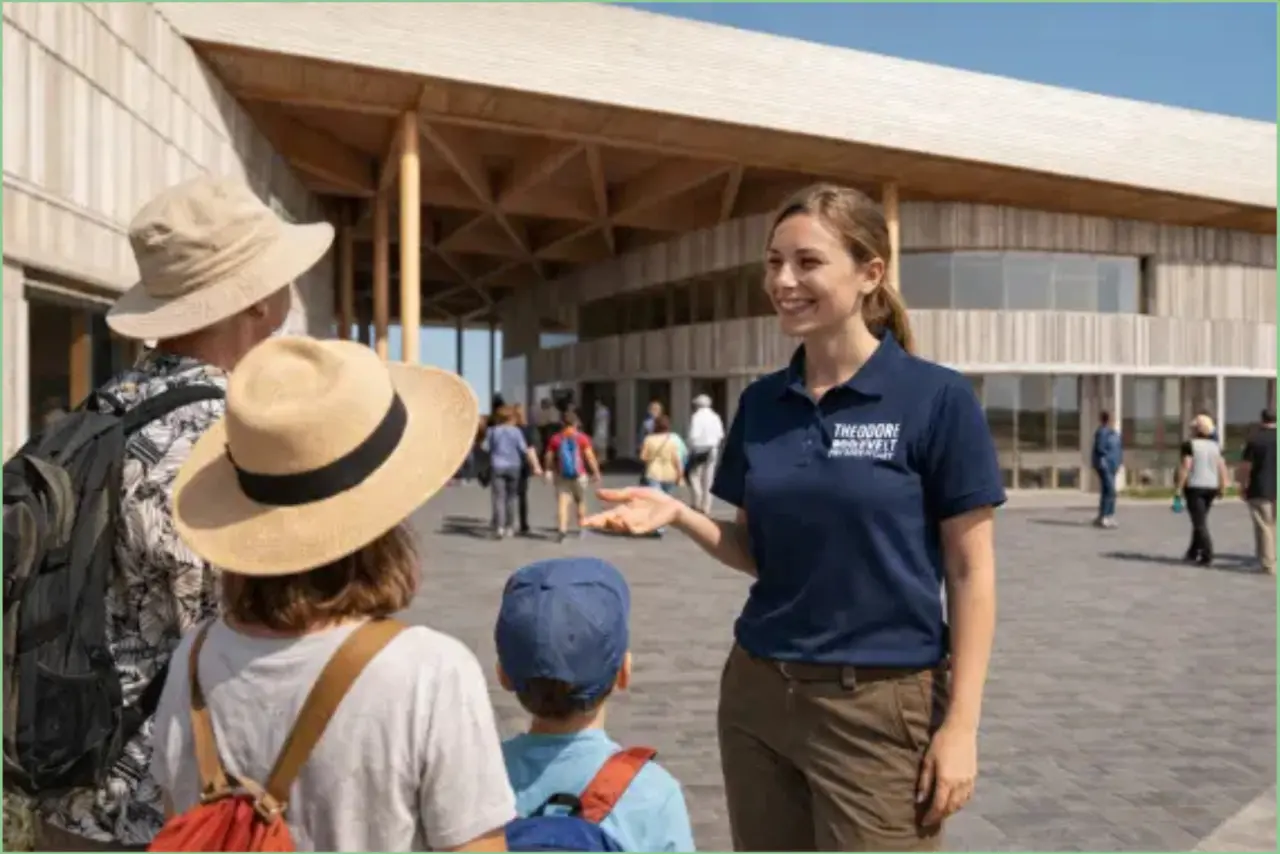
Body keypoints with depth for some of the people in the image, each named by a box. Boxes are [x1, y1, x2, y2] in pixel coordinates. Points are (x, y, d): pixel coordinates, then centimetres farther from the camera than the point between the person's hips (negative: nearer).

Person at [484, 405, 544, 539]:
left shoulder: (492, 431, -2)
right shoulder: (516, 431, -1)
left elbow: (485, 447, 1)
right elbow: (525, 450, -5)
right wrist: (535, 466, -3)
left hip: (497, 467, -1)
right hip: (514, 467, 1)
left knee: (498, 498, -4)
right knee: (510, 498, 12)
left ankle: (499, 527, -17)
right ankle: (509, 527, 16)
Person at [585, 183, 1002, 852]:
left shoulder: (936, 399, -10)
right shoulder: (761, 403, 4)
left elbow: (971, 574, -7)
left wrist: (960, 723, -11)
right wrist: (677, 514, -7)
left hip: (880, 706, -4)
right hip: (756, 696, 5)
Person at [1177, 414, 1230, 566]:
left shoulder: (1190, 445, -10)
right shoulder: (1215, 446, 7)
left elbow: (1185, 467, -15)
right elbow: (1222, 467, 4)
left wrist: (1178, 487, -11)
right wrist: (1222, 488, 9)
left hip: (1194, 487, -6)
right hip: (1211, 487, 6)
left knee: (1200, 523, -4)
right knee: (1200, 521, 17)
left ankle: (1207, 557, -9)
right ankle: (1193, 553, 24)